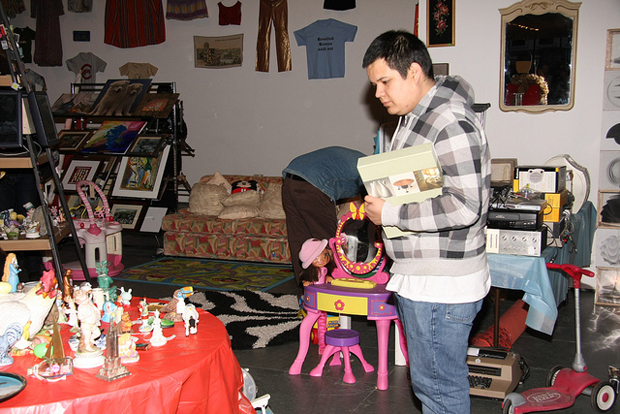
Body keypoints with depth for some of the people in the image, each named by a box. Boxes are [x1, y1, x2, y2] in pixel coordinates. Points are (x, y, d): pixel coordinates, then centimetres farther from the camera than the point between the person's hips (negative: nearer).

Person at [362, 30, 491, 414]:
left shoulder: (451, 123, -20)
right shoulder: (417, 117, 13)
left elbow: (464, 207, -27)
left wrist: (390, 214, -20)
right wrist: (379, 203, 12)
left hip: (441, 286, -10)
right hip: (420, 279, 10)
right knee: (446, 380, 21)